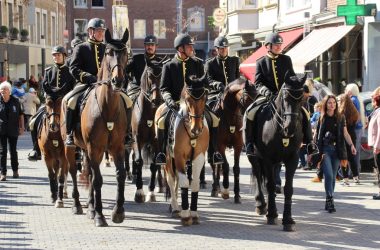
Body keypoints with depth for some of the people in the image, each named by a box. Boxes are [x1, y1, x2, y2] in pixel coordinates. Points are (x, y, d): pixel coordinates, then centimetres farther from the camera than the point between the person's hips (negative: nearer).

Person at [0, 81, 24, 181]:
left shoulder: (15, 101, 0)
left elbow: (20, 115, 8)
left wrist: (22, 127, 4)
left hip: (13, 130, 1)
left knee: (13, 150, 11)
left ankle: (15, 170, 27)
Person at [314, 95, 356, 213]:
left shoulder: (340, 118, 7)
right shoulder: (321, 118, 2)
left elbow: (345, 133, 5)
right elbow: (316, 134, 6)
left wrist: (351, 145, -10)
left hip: (336, 150, 2)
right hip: (324, 149, -2)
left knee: (333, 177, 6)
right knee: (329, 175, -14)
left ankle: (329, 202, 15)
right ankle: (330, 200, -14)